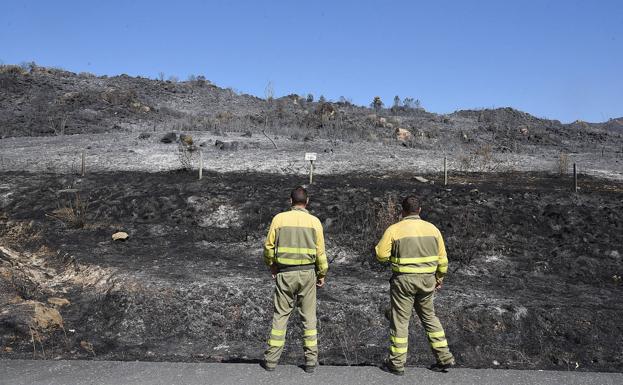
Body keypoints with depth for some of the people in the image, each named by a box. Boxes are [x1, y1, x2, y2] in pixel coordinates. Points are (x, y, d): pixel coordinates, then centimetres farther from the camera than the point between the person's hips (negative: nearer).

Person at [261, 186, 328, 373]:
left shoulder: (279, 218, -3)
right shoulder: (314, 221, -3)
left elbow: (269, 246, 0)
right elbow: (320, 251, -2)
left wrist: (272, 266, 16)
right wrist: (322, 274, 11)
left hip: (285, 273, 0)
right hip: (307, 273, 0)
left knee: (280, 315, 9)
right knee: (308, 317, 9)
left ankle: (271, 359, 11)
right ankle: (311, 359, 13)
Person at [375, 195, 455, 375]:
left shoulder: (394, 229, -8)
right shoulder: (432, 229, 4)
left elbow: (381, 255, -9)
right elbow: (442, 258, 8)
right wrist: (440, 278, 19)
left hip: (404, 280, -4)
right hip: (427, 280, 4)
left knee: (399, 320, 5)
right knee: (429, 317, 19)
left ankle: (396, 364, 12)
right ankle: (444, 357, 22)